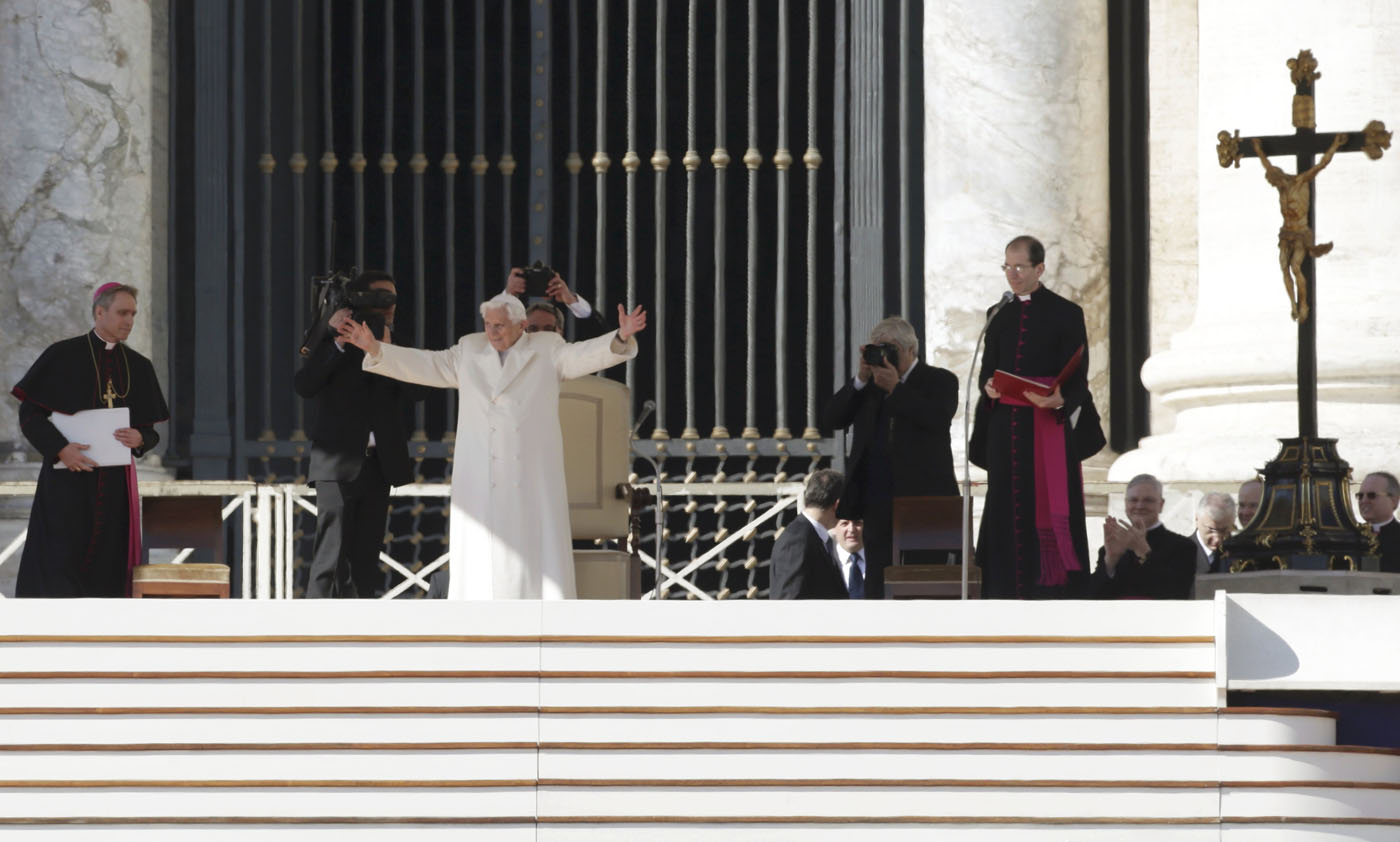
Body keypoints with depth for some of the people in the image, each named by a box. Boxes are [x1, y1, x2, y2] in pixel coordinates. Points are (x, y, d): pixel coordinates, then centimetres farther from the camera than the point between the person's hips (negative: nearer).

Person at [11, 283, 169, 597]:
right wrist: (60, 449, -19)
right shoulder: (62, 356, -2)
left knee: (107, 568, 0)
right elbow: (29, 413, -4)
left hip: (115, 482, 4)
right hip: (67, 477, -4)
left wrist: (139, 439, -9)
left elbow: (151, 430, 15)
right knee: (59, 568, -10)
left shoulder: (139, 367, 11)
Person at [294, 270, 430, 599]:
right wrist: (338, 343, -17)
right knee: (332, 557, -12)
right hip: (339, 463, -4)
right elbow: (304, 386, -11)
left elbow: (418, 391, -3)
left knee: (365, 560, 7)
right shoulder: (330, 342, 3)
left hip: (379, 464, 5)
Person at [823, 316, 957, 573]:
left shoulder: (940, 381, 4)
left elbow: (938, 419, -15)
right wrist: (861, 379, -3)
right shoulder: (869, 385, 17)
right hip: (877, 502, 5)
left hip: (922, 501, -5)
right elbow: (833, 419, 7)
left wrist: (895, 388, -14)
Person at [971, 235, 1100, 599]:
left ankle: (1050, 589, -7)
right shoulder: (1001, 316, 13)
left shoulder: (1065, 314, -1)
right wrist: (988, 386, -9)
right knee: (1008, 507, 2)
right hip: (1006, 428, 4)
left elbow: (1077, 377, -6)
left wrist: (1060, 400, -26)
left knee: (1048, 509, -8)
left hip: (1050, 425, -4)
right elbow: (988, 369, 14)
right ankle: (1010, 592, 4)